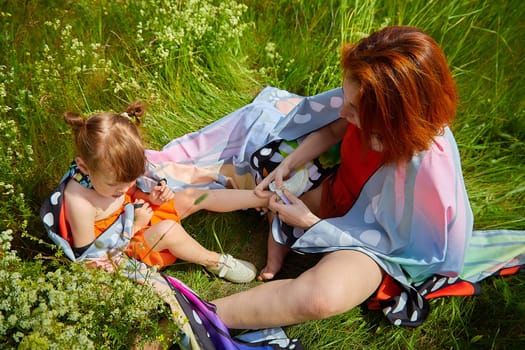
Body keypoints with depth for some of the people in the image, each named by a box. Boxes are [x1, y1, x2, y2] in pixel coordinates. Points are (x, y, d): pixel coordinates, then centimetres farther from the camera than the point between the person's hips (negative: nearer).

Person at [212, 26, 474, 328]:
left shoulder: (424, 168, -37)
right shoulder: (369, 106, -23)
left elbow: (389, 240, -23)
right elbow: (332, 131, 0)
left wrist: (308, 221, -22)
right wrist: (287, 166, -14)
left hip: (376, 242, -7)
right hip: (336, 192, 7)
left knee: (322, 295, -36)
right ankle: (274, 260, -5)